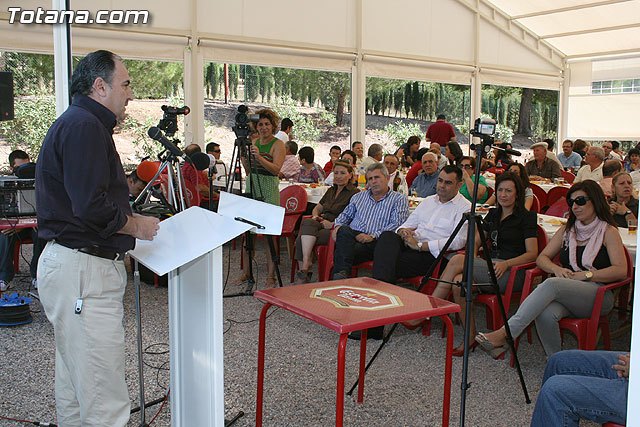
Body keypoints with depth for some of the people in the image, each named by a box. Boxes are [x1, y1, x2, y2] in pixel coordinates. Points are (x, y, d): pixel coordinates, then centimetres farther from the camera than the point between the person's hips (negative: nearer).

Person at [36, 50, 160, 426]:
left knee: (75, 388, 19)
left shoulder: (77, 123, 20)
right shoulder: (85, 126, -14)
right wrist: (137, 225, -8)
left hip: (74, 265, 12)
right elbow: (92, 208, -23)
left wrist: (132, 219, 13)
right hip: (83, 271, -12)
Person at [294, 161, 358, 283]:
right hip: (321, 224, 6)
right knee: (307, 222, -30)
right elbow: (317, 208, 32)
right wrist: (315, 216, 9)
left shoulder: (354, 193, 2)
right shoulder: (331, 191, 27)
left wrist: (333, 224, -16)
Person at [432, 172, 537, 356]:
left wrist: (506, 264, -21)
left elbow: (532, 253, -7)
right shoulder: (493, 214, 20)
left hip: (513, 271, -6)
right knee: (460, 281, -28)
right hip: (489, 268, 6)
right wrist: (471, 258, -3)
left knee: (457, 261, -26)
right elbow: (476, 242, 19)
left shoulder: (526, 217, 1)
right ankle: (470, 337, -18)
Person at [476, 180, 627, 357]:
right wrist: (557, 269, -7)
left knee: (551, 284, -35)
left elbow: (621, 270, -6)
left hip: (598, 296, -4)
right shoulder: (567, 230, 20)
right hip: (564, 294, 4)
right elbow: (542, 258, 15)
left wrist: (586, 274, -16)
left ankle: (504, 334, -40)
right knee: (545, 314, -34)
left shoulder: (608, 231, 5)